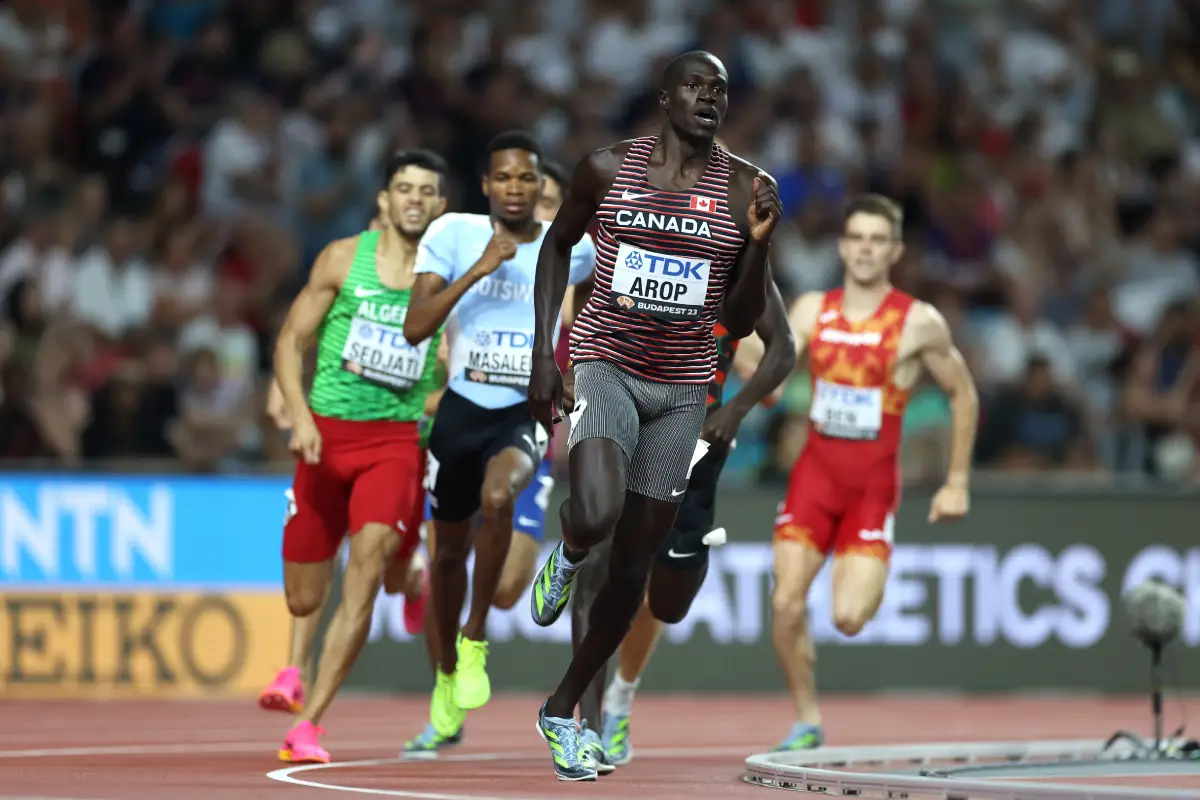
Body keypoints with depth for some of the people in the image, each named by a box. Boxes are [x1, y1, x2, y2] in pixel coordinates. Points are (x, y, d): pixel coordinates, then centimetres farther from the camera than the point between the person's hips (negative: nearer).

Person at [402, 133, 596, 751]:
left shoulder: (570, 249, -4)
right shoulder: (452, 235, -8)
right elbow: (415, 328, -17)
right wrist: (478, 270, -24)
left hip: (526, 411, -1)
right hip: (462, 407, 1)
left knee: (497, 498, -33)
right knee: (450, 545, 14)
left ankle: (475, 640, -17)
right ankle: (447, 677, 37)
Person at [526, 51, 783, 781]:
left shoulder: (742, 187, -1)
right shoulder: (609, 168, -4)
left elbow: (741, 321, 2)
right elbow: (558, 243, 12)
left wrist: (760, 241, -15)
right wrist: (543, 353, 3)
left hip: (682, 387, 3)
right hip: (607, 363, -3)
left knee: (634, 568, 6)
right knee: (596, 516, -30)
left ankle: (562, 712, 25)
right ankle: (568, 556, 9)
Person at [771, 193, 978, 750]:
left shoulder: (920, 324, -5)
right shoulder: (811, 310, 4)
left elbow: (963, 397, 6)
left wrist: (958, 483, 5)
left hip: (873, 483, -3)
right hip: (814, 473, 3)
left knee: (848, 617, -16)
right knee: (786, 605, -9)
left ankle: (869, 582, 22)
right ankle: (806, 722, 9)